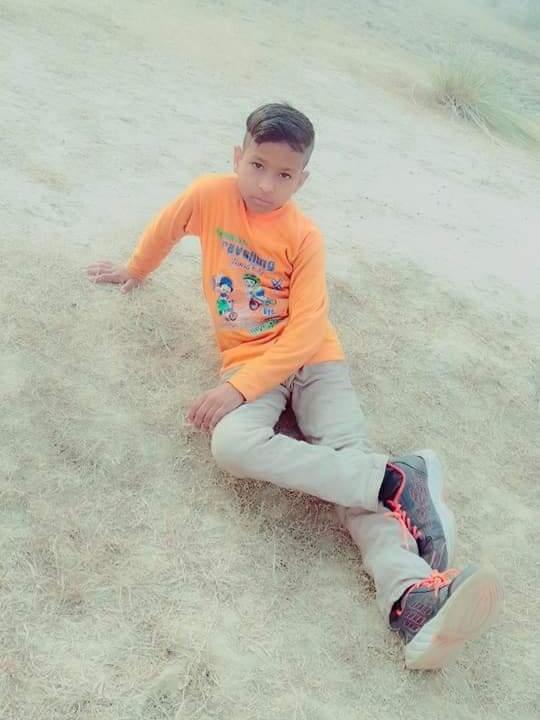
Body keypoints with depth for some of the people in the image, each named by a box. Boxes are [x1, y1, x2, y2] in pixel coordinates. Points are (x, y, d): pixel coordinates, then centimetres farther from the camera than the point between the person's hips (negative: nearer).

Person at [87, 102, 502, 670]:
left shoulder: (304, 238, -8)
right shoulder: (209, 195, -2)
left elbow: (305, 333, -15)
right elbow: (167, 227, 20)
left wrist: (240, 389, -25)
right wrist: (136, 270, 38)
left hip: (313, 357, -1)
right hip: (247, 359, 1)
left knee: (351, 456, -23)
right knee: (232, 444, -31)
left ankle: (413, 594, -42)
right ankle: (398, 480, -37)